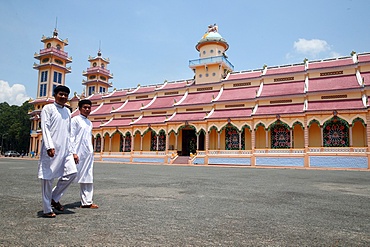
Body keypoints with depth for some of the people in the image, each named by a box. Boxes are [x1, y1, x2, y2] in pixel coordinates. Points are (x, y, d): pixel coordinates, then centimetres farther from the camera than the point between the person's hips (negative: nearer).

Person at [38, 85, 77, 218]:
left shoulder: (68, 111, 18)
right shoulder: (48, 108, 0)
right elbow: (45, 128, -10)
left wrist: (70, 149, 16)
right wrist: (49, 146, -20)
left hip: (64, 150, 6)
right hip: (51, 150, -6)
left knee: (72, 172, -4)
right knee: (48, 177, 0)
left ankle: (54, 198, 14)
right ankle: (47, 209, 10)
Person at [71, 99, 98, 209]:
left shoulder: (90, 123, 19)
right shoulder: (75, 120, -2)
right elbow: (71, 137, -9)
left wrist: (91, 152, 16)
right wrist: (74, 153, -16)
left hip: (89, 154, 7)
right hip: (79, 153, -7)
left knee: (88, 179, 6)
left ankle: (87, 202, 9)